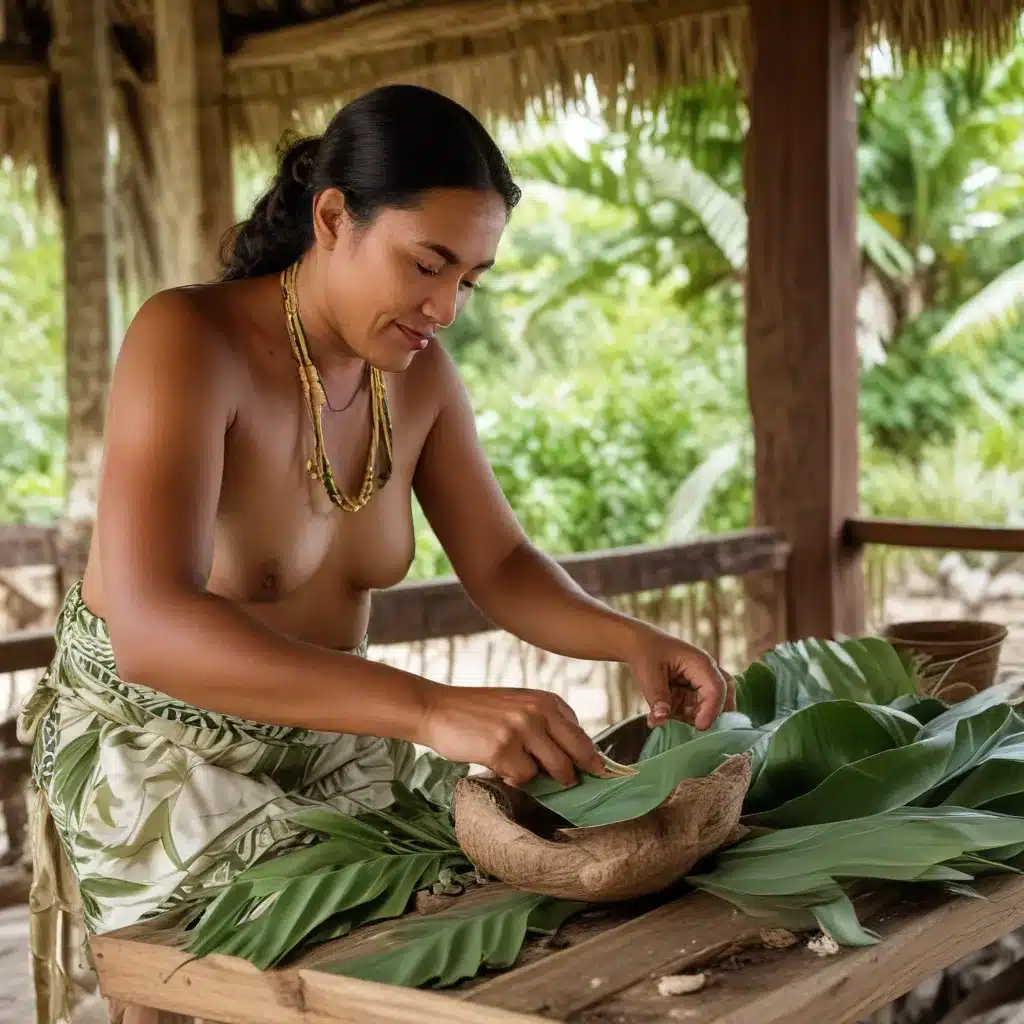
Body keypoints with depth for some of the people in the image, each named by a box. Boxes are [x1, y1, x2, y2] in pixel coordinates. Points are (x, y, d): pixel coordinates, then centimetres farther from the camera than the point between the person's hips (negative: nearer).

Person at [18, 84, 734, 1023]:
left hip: (324, 741, 7)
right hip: (153, 754, -6)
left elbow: (501, 567, 4)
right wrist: (433, 708, -49)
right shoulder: (188, 339, -26)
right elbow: (150, 629, -39)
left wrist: (633, 641, -17)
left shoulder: (419, 372, -4)